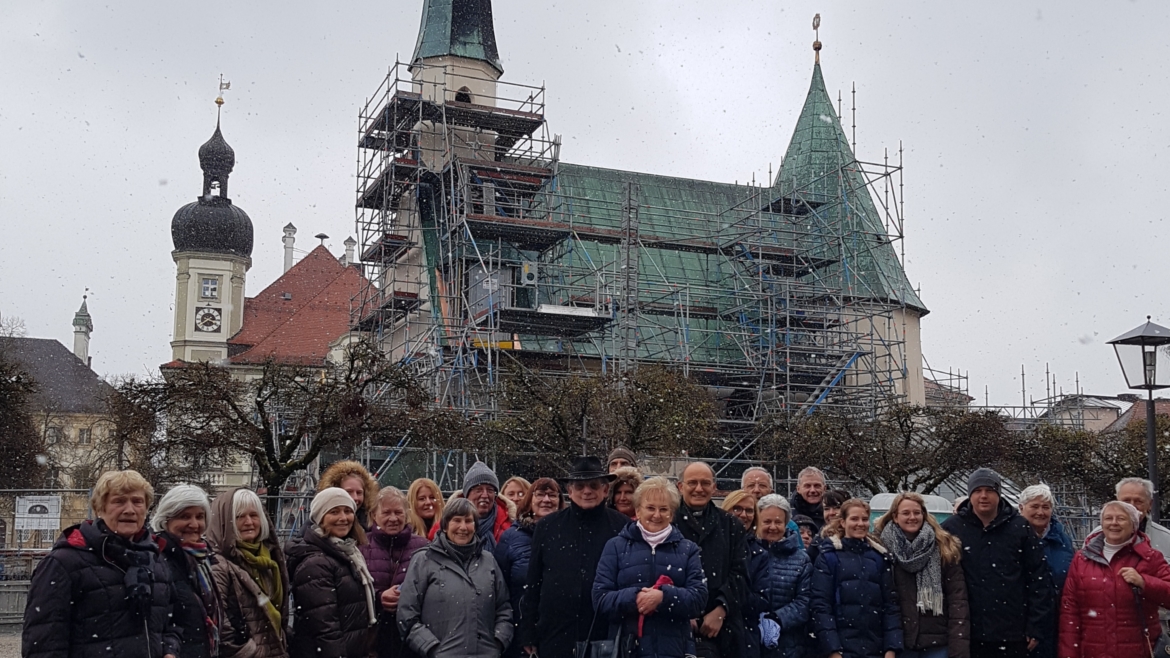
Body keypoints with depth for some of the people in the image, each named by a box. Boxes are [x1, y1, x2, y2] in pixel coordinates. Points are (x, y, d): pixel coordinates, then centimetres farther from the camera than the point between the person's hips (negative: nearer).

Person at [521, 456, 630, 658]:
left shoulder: (623, 527, 0)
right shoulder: (547, 527, 5)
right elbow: (533, 583, 7)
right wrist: (528, 633, 5)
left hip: (606, 637, -1)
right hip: (555, 636, 1)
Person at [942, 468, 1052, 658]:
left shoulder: (1020, 528, 1)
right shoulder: (952, 529, -1)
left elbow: (1039, 578, 2)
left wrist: (1035, 627, -2)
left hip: (1012, 633, 1)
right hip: (968, 633, 0)